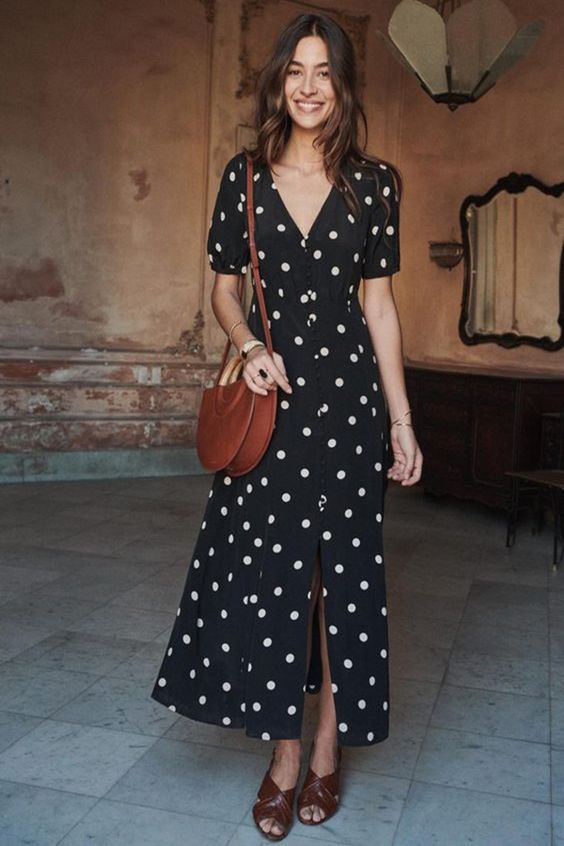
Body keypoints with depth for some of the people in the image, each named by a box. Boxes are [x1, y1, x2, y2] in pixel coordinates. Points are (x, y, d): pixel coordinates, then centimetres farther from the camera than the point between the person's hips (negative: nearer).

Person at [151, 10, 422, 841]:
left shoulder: (374, 181, 3)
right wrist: (250, 346, -11)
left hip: (347, 392, -1)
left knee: (344, 568, 4)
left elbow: (379, 304, 4)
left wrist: (401, 419, 1)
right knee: (267, 569, 3)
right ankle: (286, 754, 20)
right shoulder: (245, 175, 5)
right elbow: (224, 287, 10)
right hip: (269, 394, 1)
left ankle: (328, 749, 23)